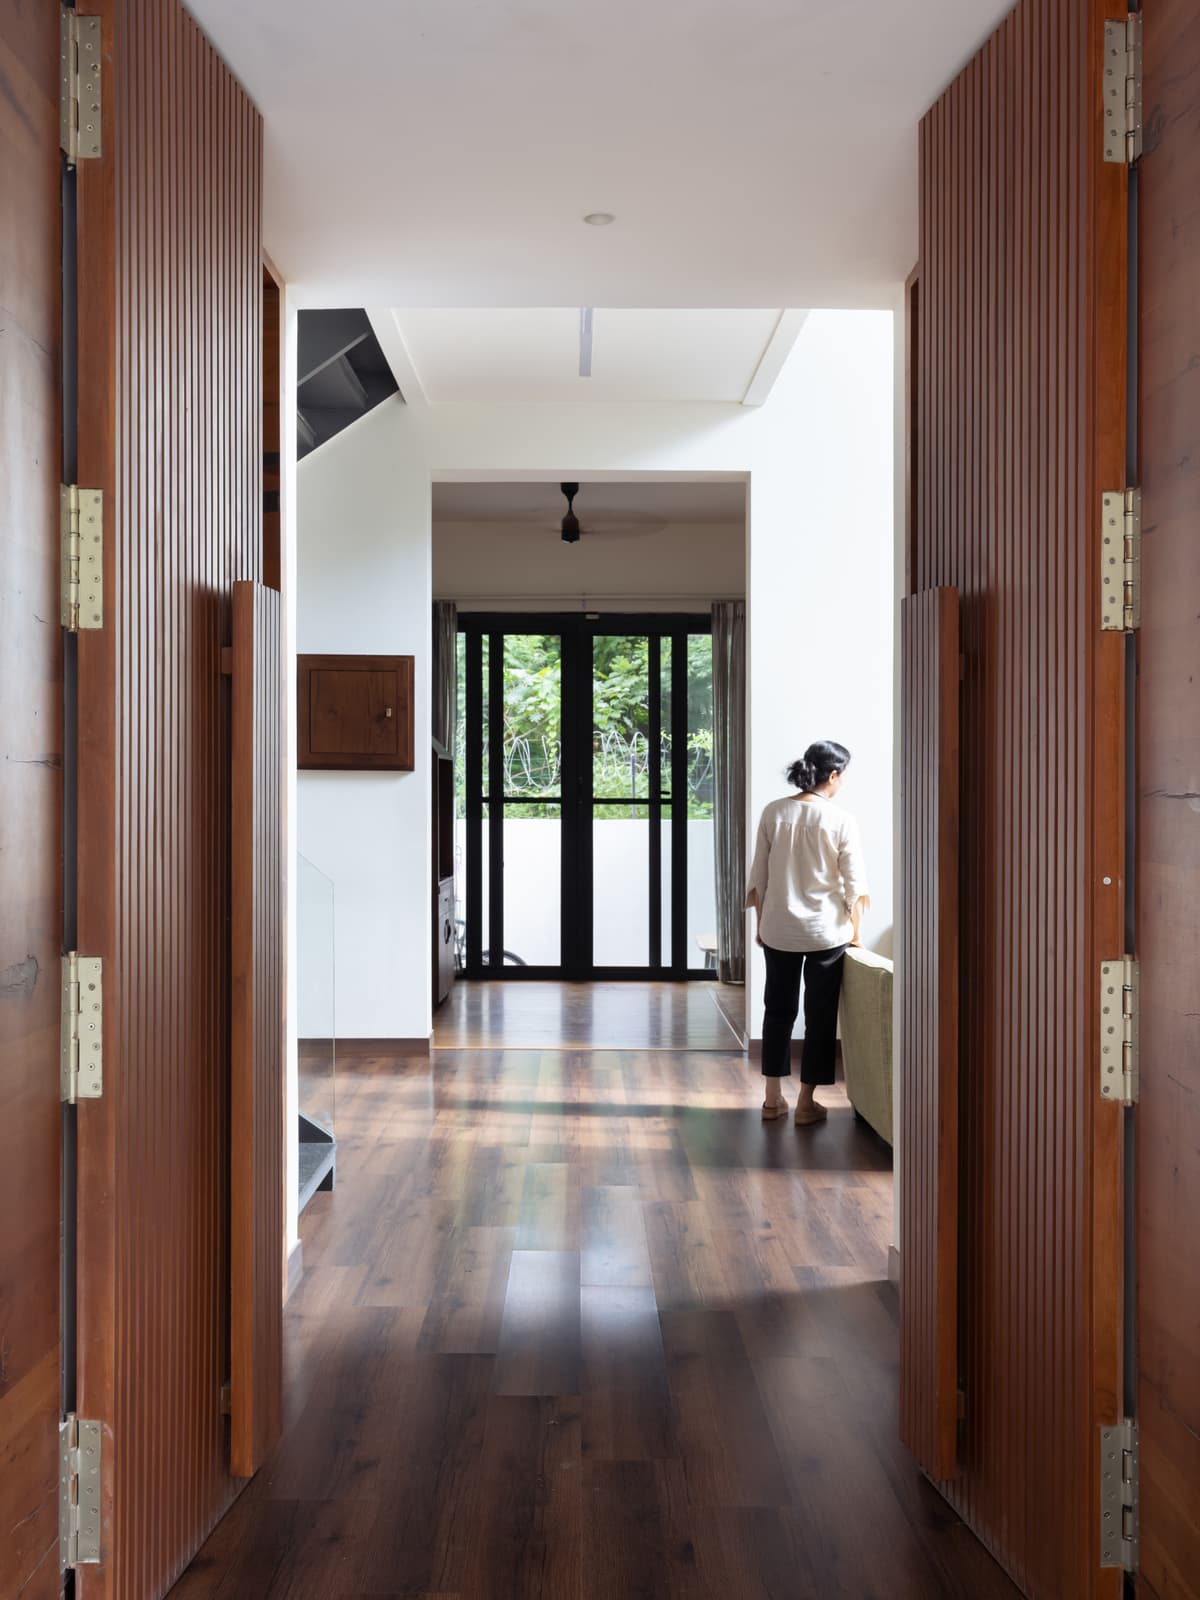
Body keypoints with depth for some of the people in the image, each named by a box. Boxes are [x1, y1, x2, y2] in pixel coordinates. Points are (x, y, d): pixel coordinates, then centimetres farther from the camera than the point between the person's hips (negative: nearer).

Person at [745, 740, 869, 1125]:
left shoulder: (773, 813, -3)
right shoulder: (841, 820, -10)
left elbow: (758, 877, 2)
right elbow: (855, 886, -7)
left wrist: (762, 923, 13)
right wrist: (856, 933, 6)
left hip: (778, 931, 3)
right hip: (826, 933, -3)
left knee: (778, 1010, 15)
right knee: (820, 1015, 8)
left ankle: (773, 1099, 20)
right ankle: (806, 1103, 13)